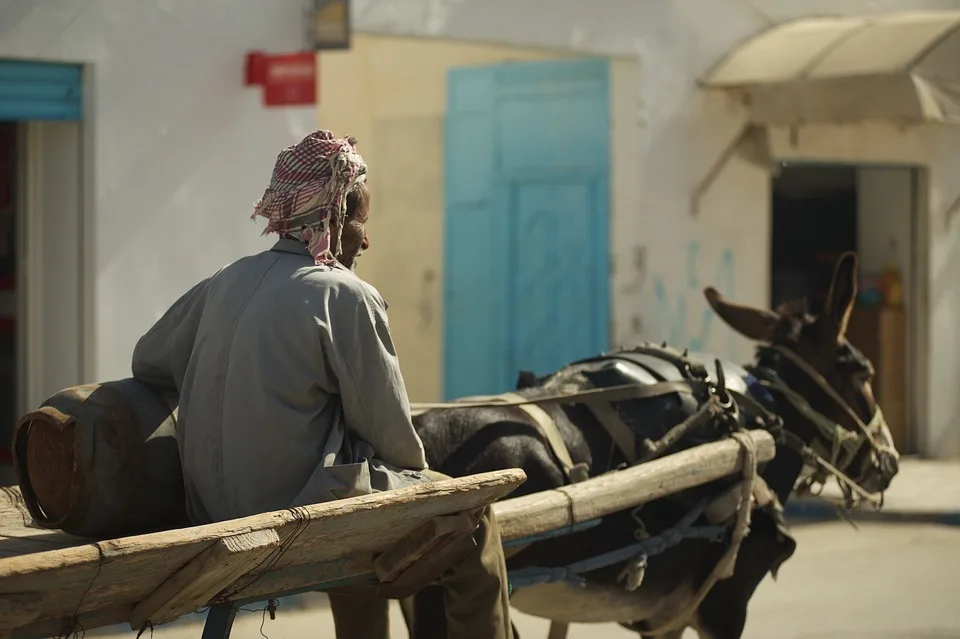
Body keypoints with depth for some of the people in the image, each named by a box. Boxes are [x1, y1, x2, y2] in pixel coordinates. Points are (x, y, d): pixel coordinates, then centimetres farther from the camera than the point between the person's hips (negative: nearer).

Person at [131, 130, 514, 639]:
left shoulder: (224, 283, 4)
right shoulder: (347, 297, -14)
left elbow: (148, 362, 14)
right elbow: (390, 430, -10)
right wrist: (416, 472, 11)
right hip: (302, 510, -7)